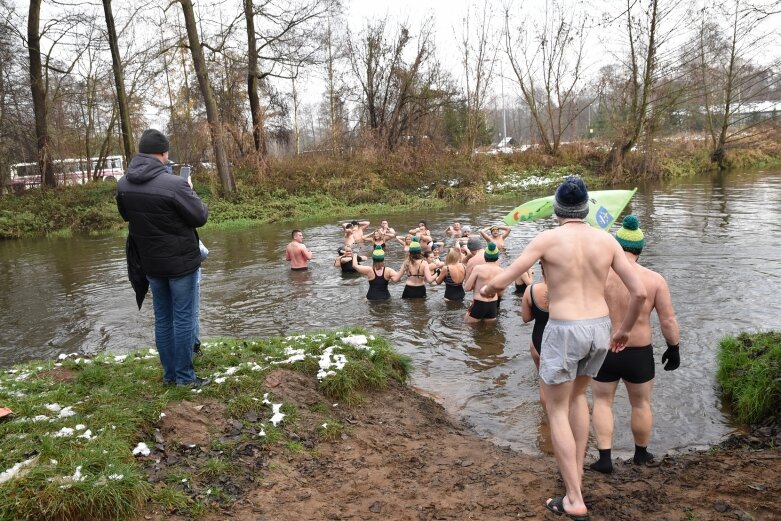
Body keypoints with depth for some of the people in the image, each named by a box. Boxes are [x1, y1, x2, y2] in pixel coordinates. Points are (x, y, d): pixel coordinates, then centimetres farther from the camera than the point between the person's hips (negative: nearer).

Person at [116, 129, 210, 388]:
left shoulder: (123, 185, -2)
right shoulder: (174, 184, -23)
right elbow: (200, 216, -12)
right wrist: (190, 192, 4)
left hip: (151, 263, 6)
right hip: (181, 262, -6)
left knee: (162, 318, 15)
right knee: (183, 319, 3)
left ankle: (169, 374, 23)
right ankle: (184, 376, 9)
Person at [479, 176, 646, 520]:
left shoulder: (548, 239, -9)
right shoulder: (606, 240, 3)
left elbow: (501, 281, -9)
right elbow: (639, 291, 2)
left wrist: (486, 289, 14)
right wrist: (624, 330, 17)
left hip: (564, 331, -5)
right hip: (599, 328, 5)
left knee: (557, 410, 9)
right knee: (578, 394, 29)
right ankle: (576, 469, 37)